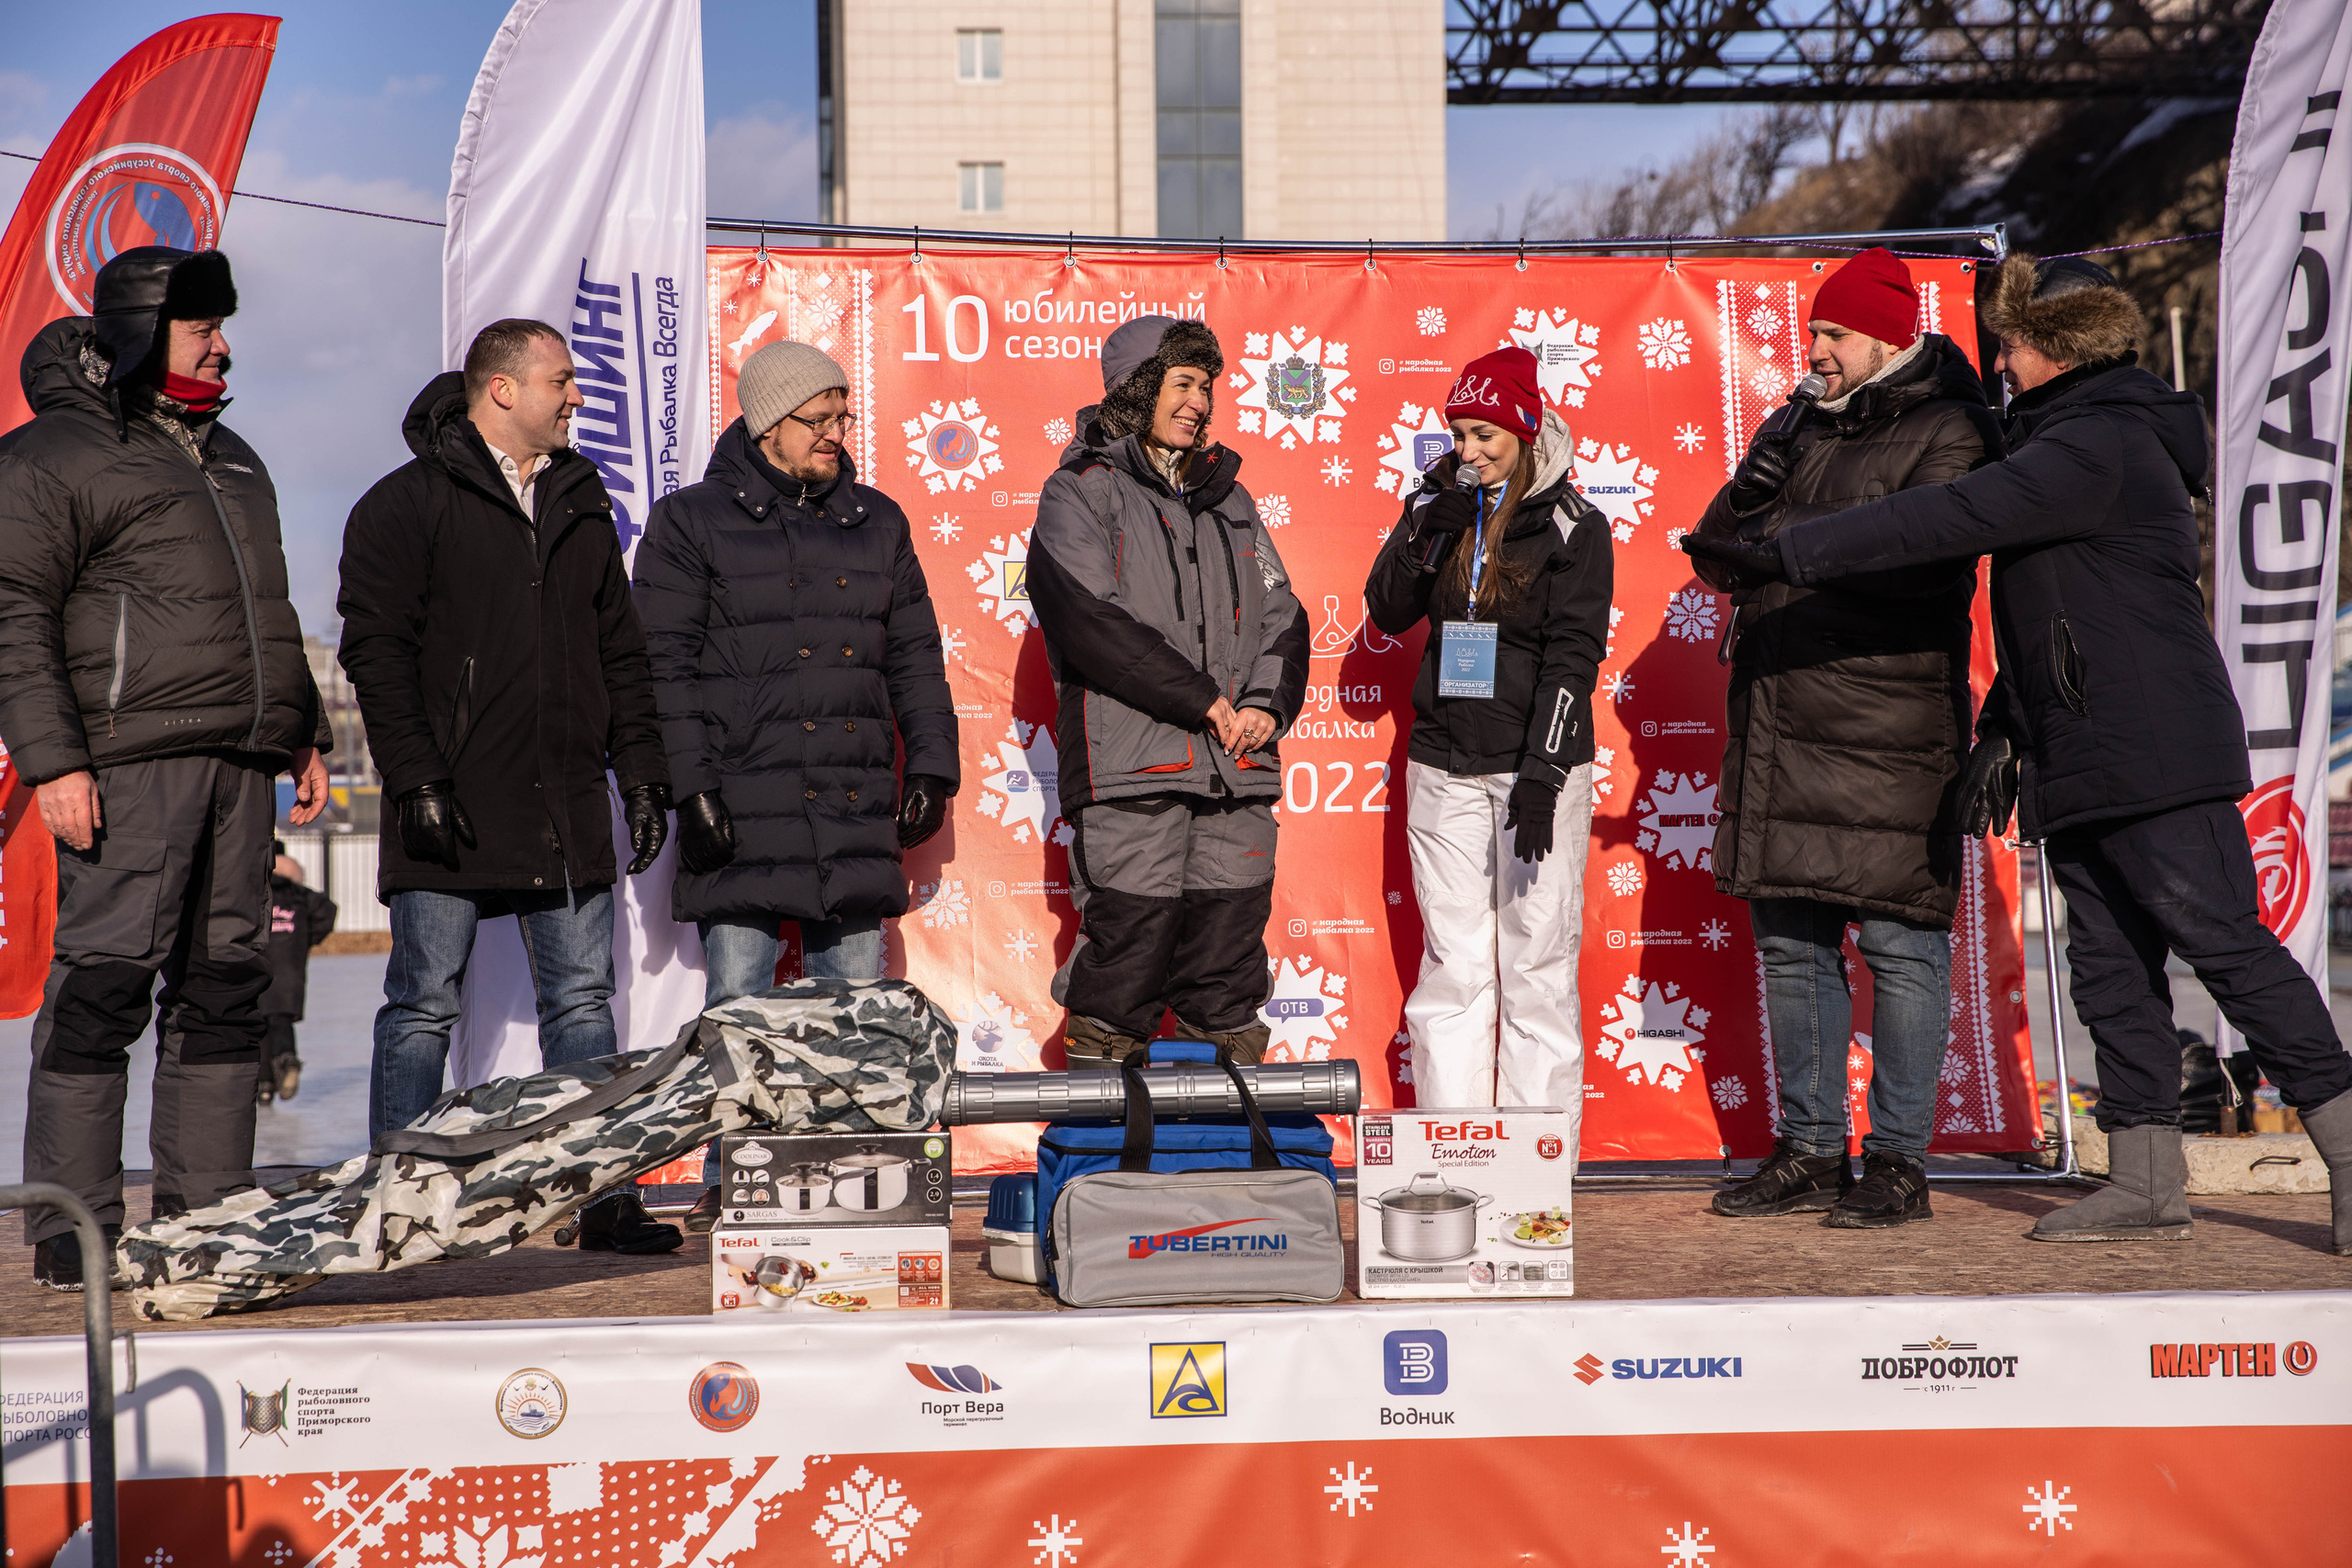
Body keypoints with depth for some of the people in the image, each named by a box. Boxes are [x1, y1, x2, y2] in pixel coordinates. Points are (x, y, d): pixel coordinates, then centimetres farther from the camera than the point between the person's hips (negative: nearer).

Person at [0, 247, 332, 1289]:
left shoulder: (229, 457, 24)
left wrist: (304, 733, 23)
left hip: (239, 764, 8)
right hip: (128, 764, -7)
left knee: (225, 986, 6)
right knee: (103, 986, -8)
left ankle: (209, 1214, 12)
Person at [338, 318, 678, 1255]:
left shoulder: (582, 508, 17)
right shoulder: (407, 505, -2)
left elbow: (619, 651, 20)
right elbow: (376, 650, -7)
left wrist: (641, 771, 13)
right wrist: (415, 779, -15)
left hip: (567, 809, 5)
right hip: (453, 808, -5)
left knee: (583, 1001, 5)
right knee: (424, 1007, 0)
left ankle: (605, 1201, 9)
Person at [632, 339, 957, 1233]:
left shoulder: (875, 523, 17)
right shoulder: (692, 523, 3)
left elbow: (914, 656, 20)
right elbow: (664, 666, -2)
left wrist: (930, 765, 10)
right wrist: (690, 783, -11)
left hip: (857, 813, 4)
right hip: (742, 809, -4)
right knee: (737, 1005, -3)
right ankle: (727, 1187, 6)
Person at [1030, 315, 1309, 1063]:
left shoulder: (1227, 498, 22)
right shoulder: (1081, 493, 3)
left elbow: (1281, 614, 19)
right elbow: (1092, 622, -10)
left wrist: (1267, 704, -1)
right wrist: (1203, 701, -11)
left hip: (1236, 774, 5)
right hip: (1130, 773, -5)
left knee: (1229, 962, 5)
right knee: (1129, 942, -7)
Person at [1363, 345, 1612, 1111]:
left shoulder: (1571, 524, -2)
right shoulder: (1437, 505, 10)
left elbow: (1573, 653, -8)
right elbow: (1387, 612, 7)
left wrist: (1543, 771, -16)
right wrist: (1427, 534, -10)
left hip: (1537, 762, -3)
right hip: (1444, 763, 4)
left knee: (1537, 964, -3)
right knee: (1451, 965, 4)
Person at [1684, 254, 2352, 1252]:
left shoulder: (2098, 447, -14)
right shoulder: (2066, 442, 19)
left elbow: (1948, 520, -23)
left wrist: (1783, 558, -22)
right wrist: (2003, 727, 18)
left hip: (2155, 757, -10)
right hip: (2079, 763, 10)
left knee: (2226, 945, -7)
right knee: (2109, 970, 8)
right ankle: (2145, 1186, 12)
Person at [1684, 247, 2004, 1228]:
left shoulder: (1949, 432, -2)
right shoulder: (1799, 426, 19)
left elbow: (1923, 560, -17)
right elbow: (1717, 560, 16)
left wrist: (1792, 537, -12)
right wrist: (1748, 494, -3)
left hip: (1887, 734, -7)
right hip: (1776, 728, 7)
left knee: (1900, 944, -3)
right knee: (1790, 943, 10)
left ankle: (1899, 1163, 5)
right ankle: (1809, 1150, 20)